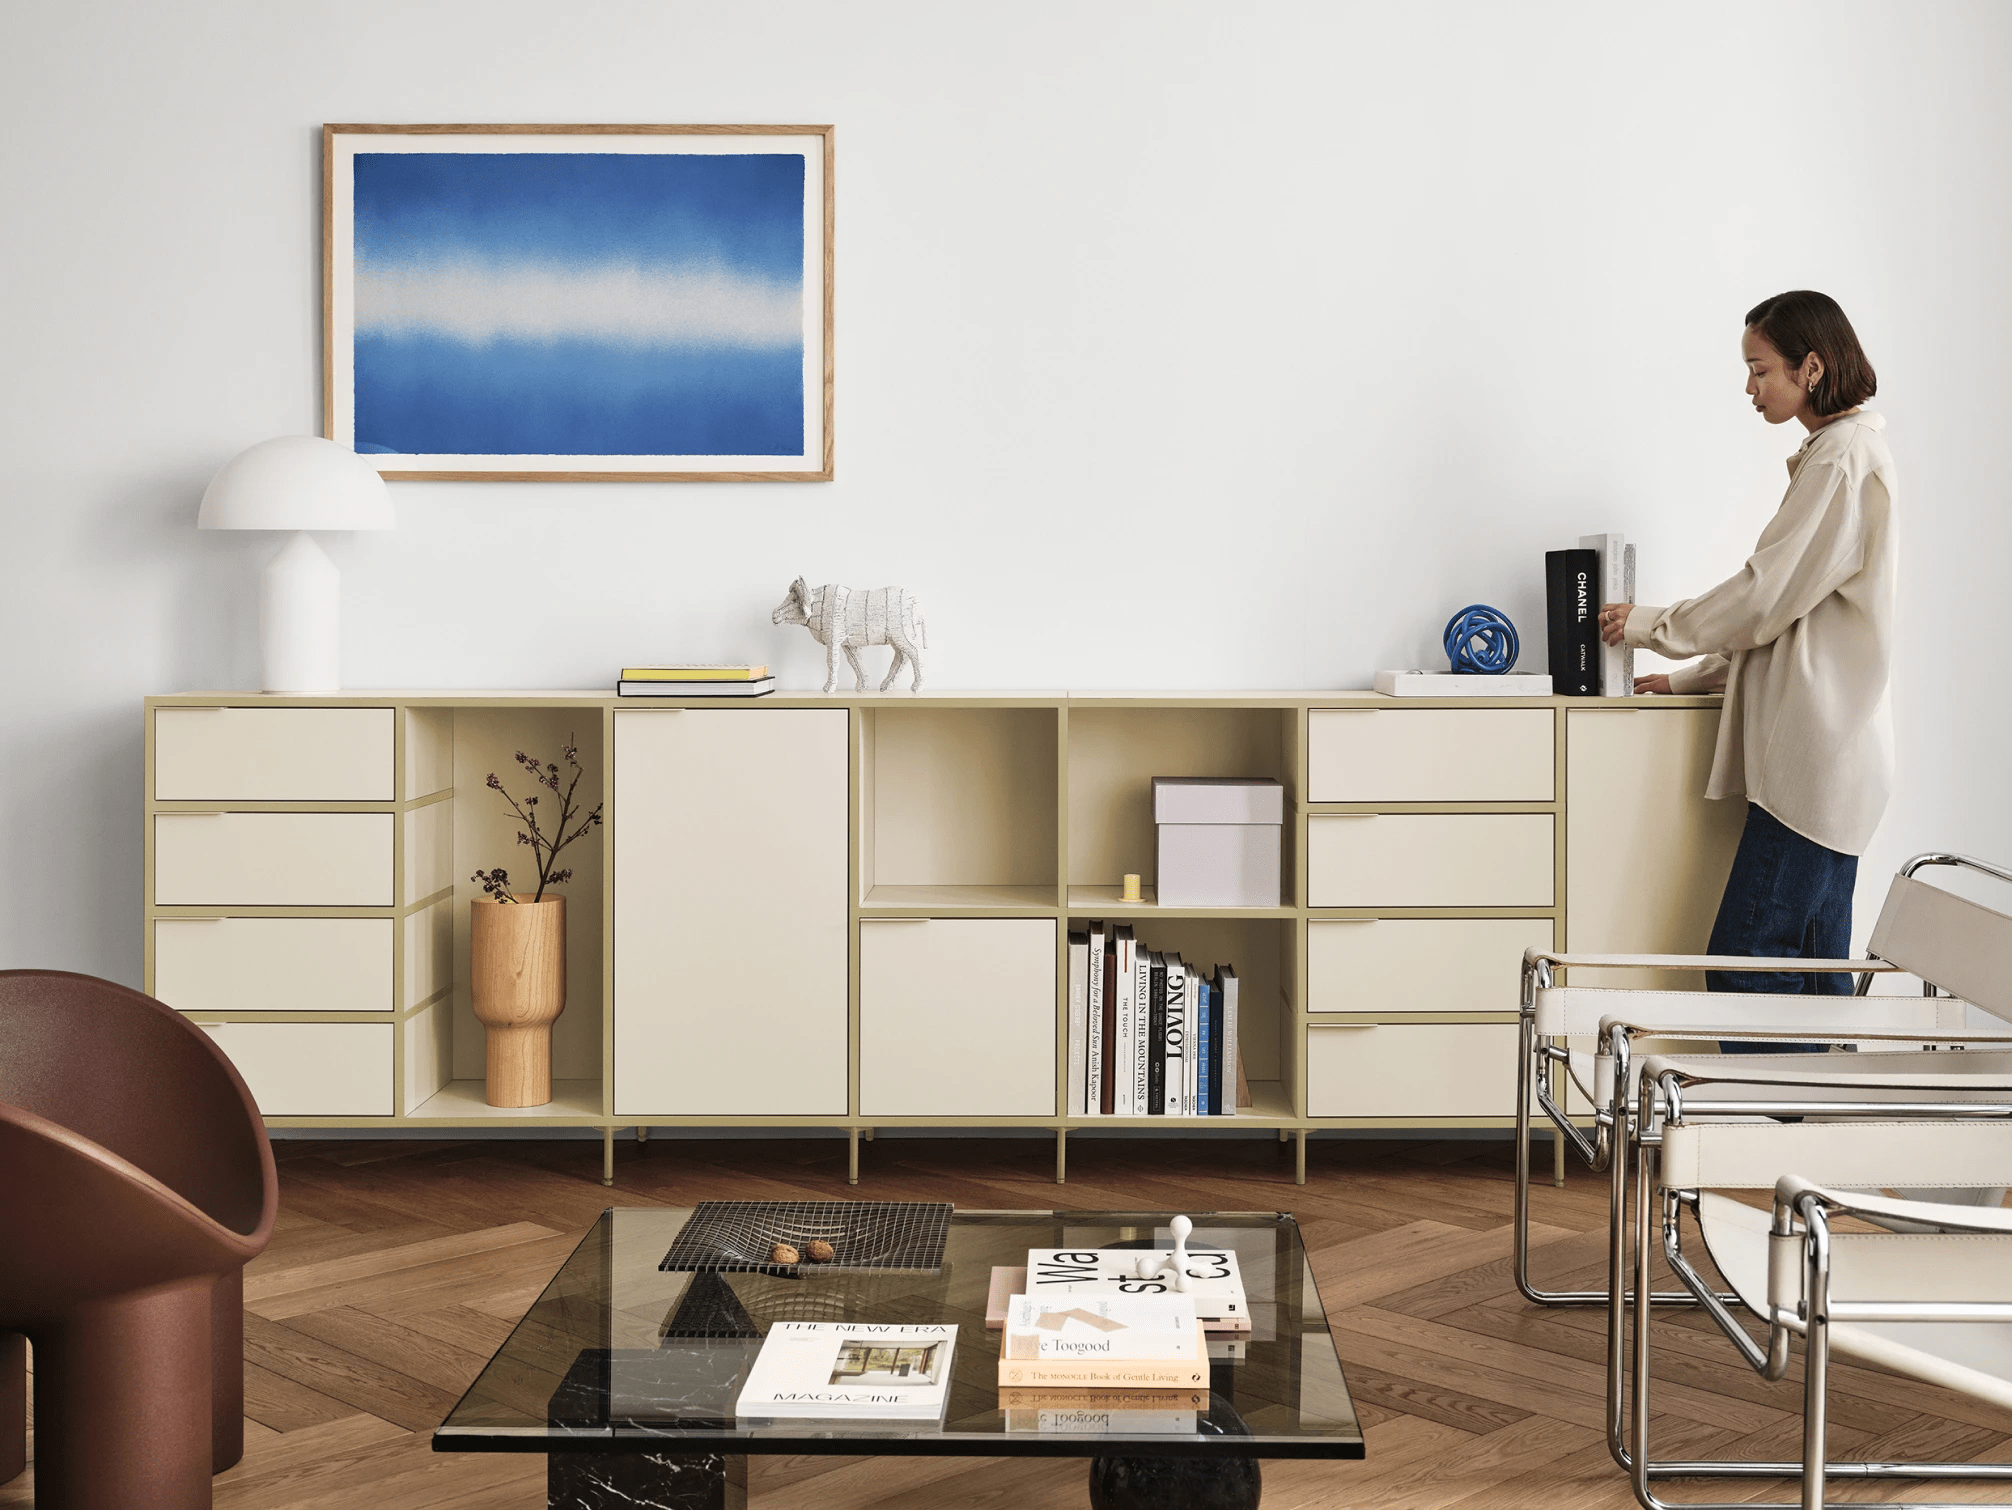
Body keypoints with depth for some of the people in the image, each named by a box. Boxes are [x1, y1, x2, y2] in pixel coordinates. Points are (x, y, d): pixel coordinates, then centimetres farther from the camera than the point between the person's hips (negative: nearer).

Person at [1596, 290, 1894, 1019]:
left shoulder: (1844, 458, -12)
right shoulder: (1841, 452, 20)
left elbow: (1766, 594, -14)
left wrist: (1651, 624, -1)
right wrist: (1688, 679, 21)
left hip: (1818, 759, -10)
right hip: (1823, 755, 10)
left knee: (1747, 964, -11)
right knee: (1811, 971, 10)